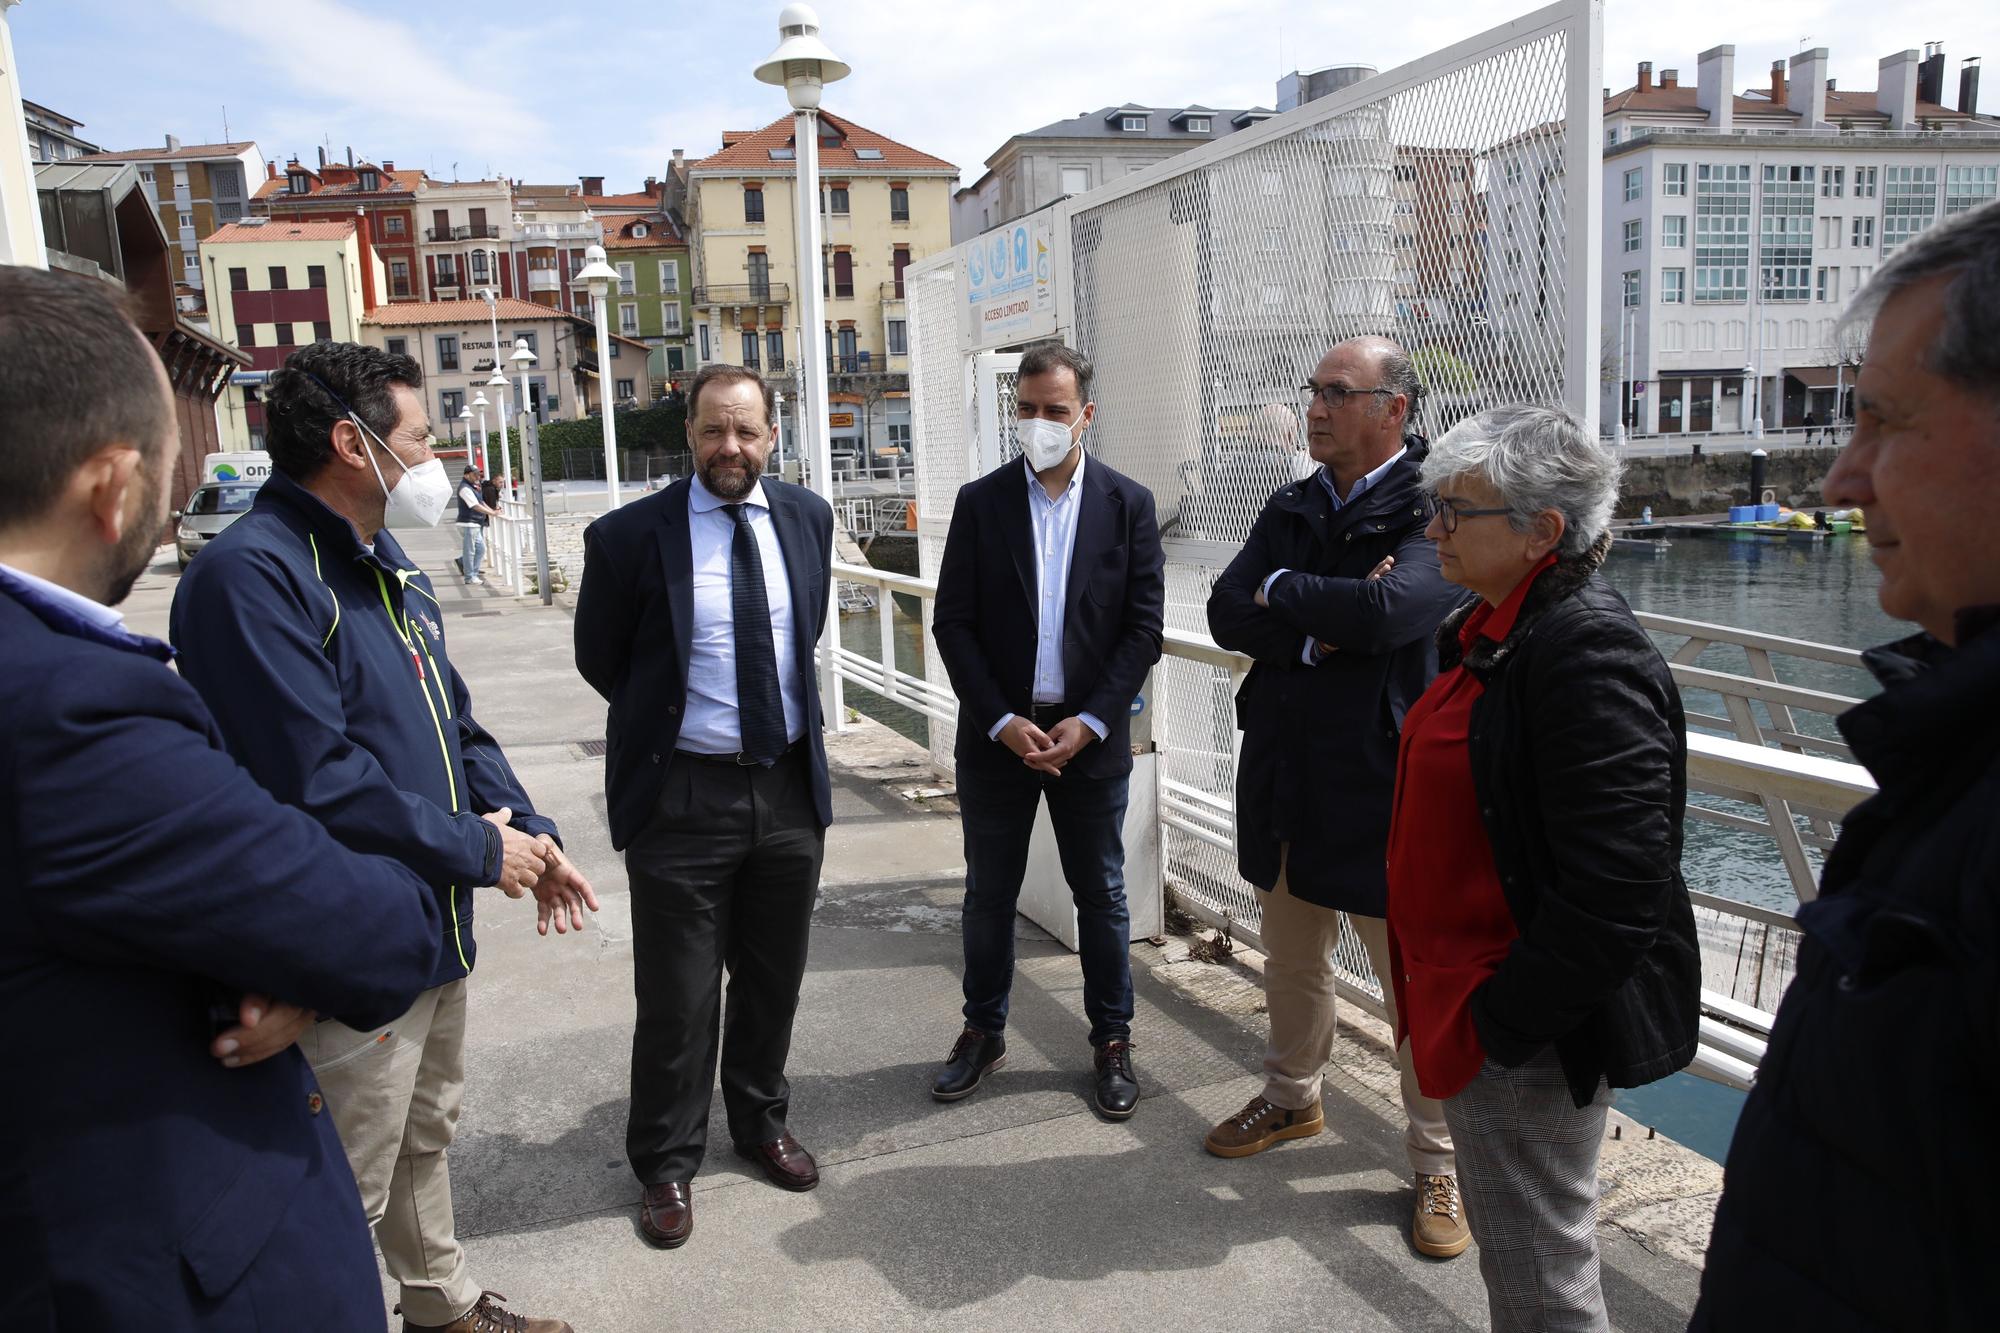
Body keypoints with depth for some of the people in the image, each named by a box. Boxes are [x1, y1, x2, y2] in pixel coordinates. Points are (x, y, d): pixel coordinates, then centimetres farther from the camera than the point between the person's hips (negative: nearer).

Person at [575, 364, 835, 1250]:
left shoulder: (807, 518, 2)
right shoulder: (629, 535, -11)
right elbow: (599, 659, 2)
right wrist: (667, 719, 9)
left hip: (789, 786, 4)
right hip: (683, 795, -4)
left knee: (773, 982, 18)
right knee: (676, 999, 7)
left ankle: (761, 1122, 41)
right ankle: (666, 1164, 28)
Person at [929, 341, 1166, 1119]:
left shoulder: (1127, 504, -1)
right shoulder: (980, 502, 0)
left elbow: (1143, 627, -3)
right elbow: (952, 624, -3)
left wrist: (1088, 722, -12)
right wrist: (1003, 723, -12)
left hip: (1090, 735, 0)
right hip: (998, 734, 1)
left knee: (1102, 894, 10)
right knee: (989, 893, 12)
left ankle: (1112, 1040, 25)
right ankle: (983, 1033, 28)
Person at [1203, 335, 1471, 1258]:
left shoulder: (1433, 511, -12)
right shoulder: (1291, 508, 8)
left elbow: (1390, 608, -30)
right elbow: (1227, 614, -3)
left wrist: (1281, 591, -14)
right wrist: (1319, 626, -19)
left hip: (1384, 784, -6)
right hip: (1287, 777, 7)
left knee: (1417, 983, 5)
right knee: (1291, 961, 23)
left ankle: (1437, 1167, 23)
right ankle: (1291, 1099, 45)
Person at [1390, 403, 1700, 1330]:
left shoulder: (1586, 651, -23)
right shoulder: (1488, 630, 8)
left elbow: (1617, 889, -28)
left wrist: (1500, 1021, -21)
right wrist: (1443, 996, 15)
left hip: (1534, 1041, -10)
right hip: (1468, 996, 10)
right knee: (1511, 1256, 25)